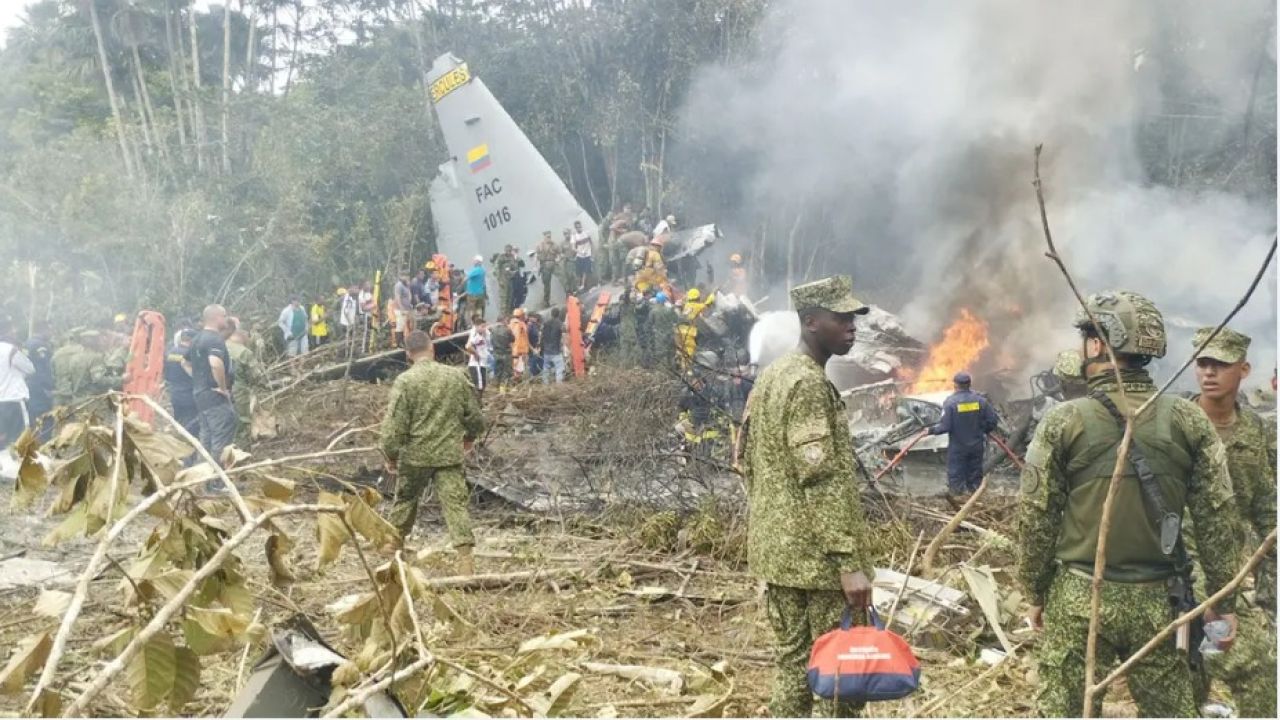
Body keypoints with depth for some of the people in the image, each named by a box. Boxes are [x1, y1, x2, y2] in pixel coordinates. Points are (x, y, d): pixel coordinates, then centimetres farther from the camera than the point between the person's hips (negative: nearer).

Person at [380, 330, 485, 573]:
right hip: (450, 454, 1)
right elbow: (475, 415, 7)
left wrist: (391, 455, 2)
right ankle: (465, 558, -11)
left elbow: (394, 424, -11)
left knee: (405, 500, 20)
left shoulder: (405, 380, -10)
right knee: (456, 504, -1)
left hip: (415, 455, -1)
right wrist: (470, 435, 27)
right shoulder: (456, 376, -1)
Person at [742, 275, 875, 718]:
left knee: (791, 659, 14)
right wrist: (849, 561, -24)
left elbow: (749, 463, 19)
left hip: (775, 549, 9)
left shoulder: (770, 378, 13)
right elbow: (822, 479, -23)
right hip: (817, 555, -9)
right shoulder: (810, 384, -17)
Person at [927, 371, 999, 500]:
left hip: (958, 447, -4)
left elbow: (945, 426, -20)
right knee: (975, 474, 17)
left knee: (956, 475, 7)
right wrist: (984, 430, 17)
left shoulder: (950, 402, -18)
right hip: (977, 445, 4)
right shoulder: (980, 400, -5)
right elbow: (992, 420, -2)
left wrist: (932, 430, -2)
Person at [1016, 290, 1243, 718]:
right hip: (1157, 600, 2)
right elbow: (1217, 518, -1)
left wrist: (1035, 593, 8)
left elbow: (1036, 519, -5)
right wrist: (1224, 600, 8)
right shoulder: (1189, 421, -3)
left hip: (1078, 600, -2)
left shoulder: (1064, 422, -8)